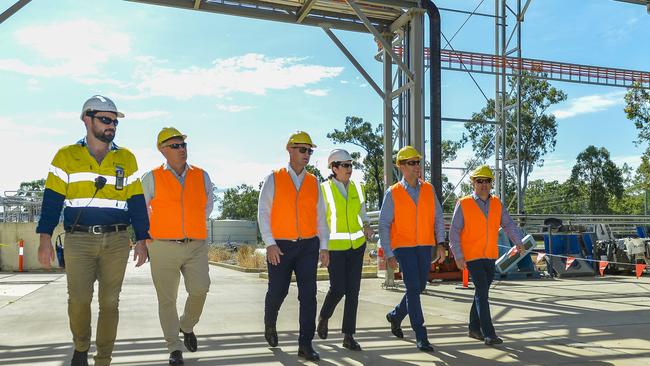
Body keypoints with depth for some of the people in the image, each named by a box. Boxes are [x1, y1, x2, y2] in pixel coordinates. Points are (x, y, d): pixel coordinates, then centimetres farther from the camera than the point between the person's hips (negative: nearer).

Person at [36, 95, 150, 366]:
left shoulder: (126, 158, 9)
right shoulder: (66, 156, 6)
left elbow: (136, 202, 8)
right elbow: (52, 199, 3)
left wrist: (142, 240, 3)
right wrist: (45, 237, -5)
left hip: (116, 241, 1)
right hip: (78, 240, -1)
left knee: (109, 302, 3)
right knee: (79, 300, -6)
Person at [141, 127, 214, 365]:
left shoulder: (202, 176, 7)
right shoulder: (152, 178, 1)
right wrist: (150, 233, 10)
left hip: (196, 246, 2)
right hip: (164, 248, -1)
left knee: (199, 291, -10)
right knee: (167, 299, 3)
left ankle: (187, 326, 21)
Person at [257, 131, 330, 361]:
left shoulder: (314, 182, 9)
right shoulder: (274, 179, 1)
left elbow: (320, 217, 11)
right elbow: (263, 213, -2)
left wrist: (324, 247, 5)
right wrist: (270, 243, -10)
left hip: (308, 246, 2)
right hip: (280, 247, -2)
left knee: (308, 295, -2)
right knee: (277, 292, 7)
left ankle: (305, 344, 6)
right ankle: (269, 324, 39)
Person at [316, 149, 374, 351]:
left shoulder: (357, 188, 6)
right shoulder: (324, 189, -7)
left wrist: (367, 226, -2)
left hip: (356, 244, 4)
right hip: (334, 246, -4)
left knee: (353, 290, 2)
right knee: (338, 289, -7)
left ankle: (348, 336, 10)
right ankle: (324, 317, 25)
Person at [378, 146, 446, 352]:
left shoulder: (428, 190, 7)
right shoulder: (393, 194, -3)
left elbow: (438, 217, 7)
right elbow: (384, 225, -3)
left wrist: (440, 243, -4)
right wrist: (389, 254, -8)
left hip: (425, 246, 4)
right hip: (403, 247, -4)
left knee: (419, 287, 12)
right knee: (413, 288, -9)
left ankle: (396, 316, 37)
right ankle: (420, 336, -1)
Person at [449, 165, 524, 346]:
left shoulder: (497, 204, 7)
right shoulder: (463, 204, -7)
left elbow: (509, 224, 1)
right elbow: (454, 231, -8)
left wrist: (518, 242, -16)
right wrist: (458, 256, -14)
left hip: (490, 256, 5)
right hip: (471, 256, -5)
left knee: (482, 292, 13)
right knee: (482, 292, -11)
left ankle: (474, 328, 27)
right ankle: (489, 334, -8)